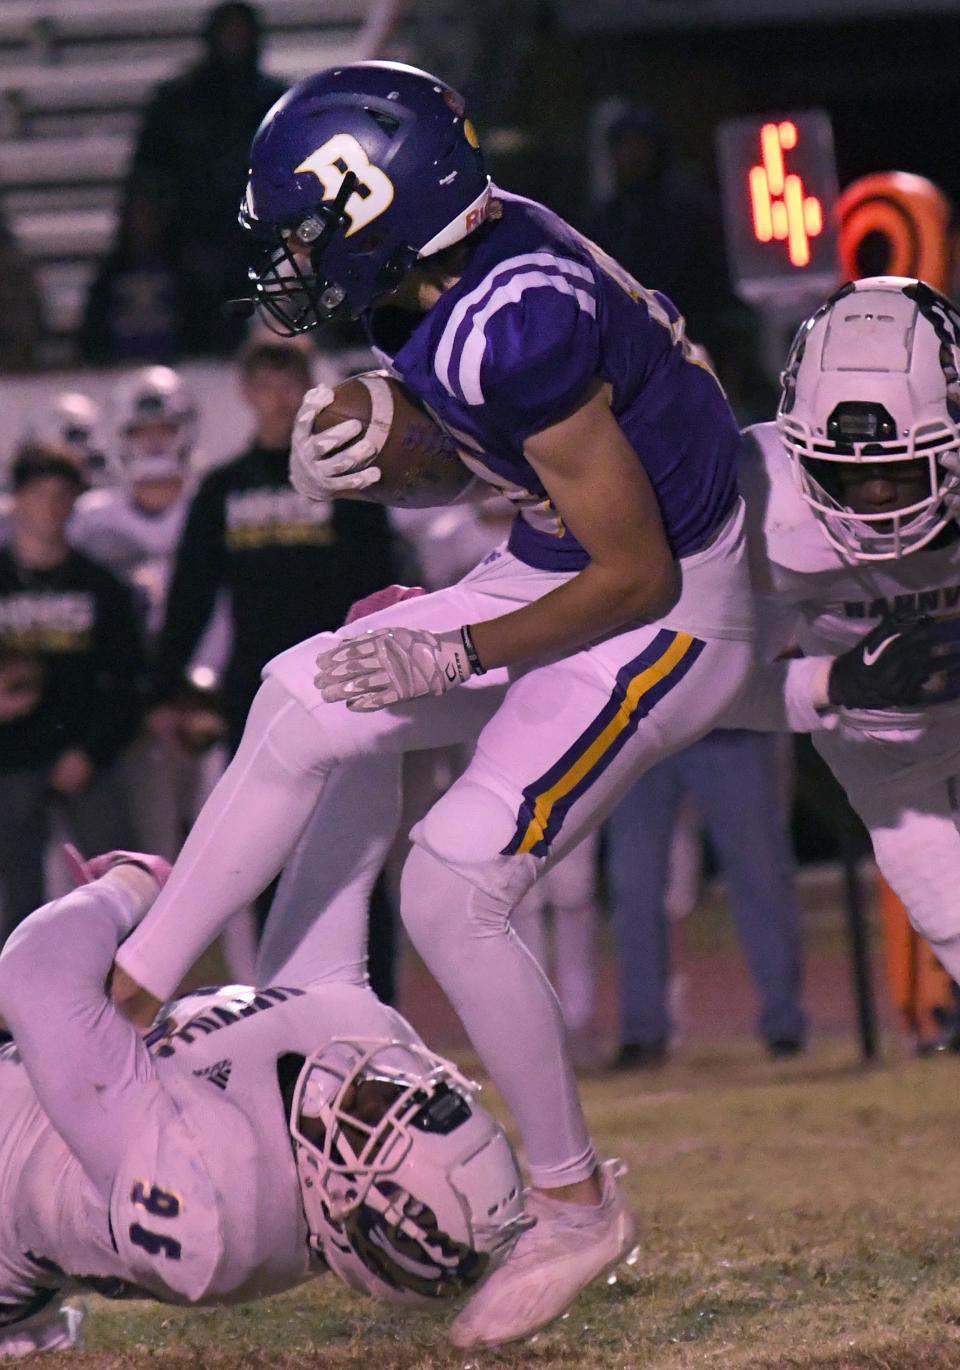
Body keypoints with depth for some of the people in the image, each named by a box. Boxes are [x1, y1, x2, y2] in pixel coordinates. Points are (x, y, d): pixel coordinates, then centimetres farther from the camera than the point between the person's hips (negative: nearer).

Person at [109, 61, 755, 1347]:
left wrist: (456, 659, -22)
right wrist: (346, 456, -3)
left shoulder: (518, 326, -32)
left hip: (663, 616, -10)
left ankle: (575, 1205, 4)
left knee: (453, 890, -12)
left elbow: (637, 577, -25)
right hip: (557, 572, 10)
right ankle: (120, 999, 15)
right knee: (302, 706, 7)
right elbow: (462, 457, 14)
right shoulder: (465, 260, -5)